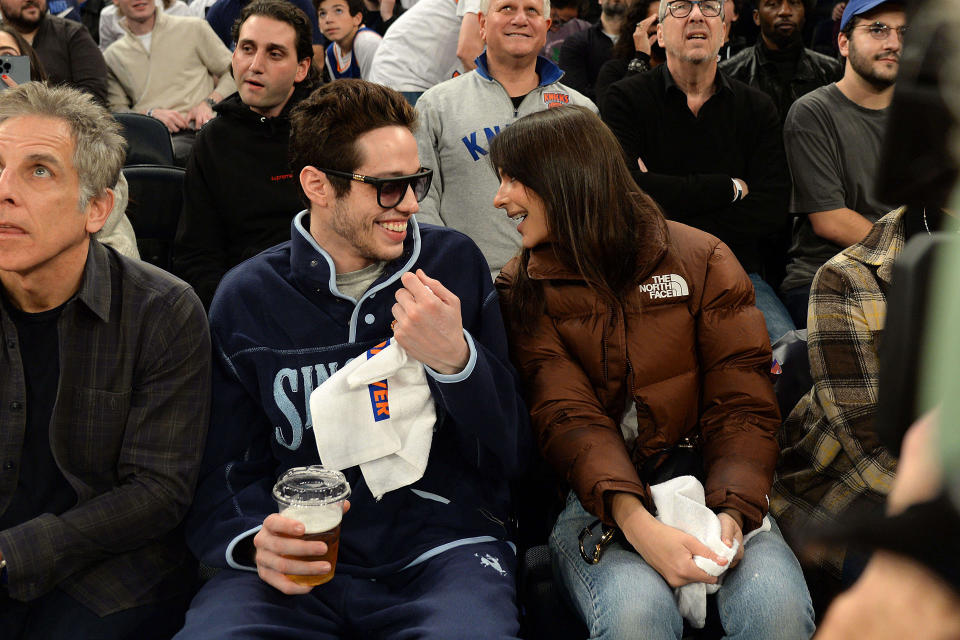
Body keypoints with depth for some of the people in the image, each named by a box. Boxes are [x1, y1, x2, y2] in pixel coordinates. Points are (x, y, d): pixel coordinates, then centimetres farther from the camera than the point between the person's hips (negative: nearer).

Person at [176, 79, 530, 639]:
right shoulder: (246, 299, 4)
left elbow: (511, 456, 4)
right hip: (307, 562, 1)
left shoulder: (456, 263, 5)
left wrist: (456, 359, -14)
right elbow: (223, 470, 9)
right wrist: (255, 543, -13)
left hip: (442, 548, 0)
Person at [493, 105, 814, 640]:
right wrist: (635, 521, -25)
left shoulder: (702, 260, 5)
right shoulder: (523, 289, 6)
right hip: (596, 500, 0)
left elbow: (743, 402, -1)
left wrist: (732, 511, -19)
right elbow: (567, 416, -8)